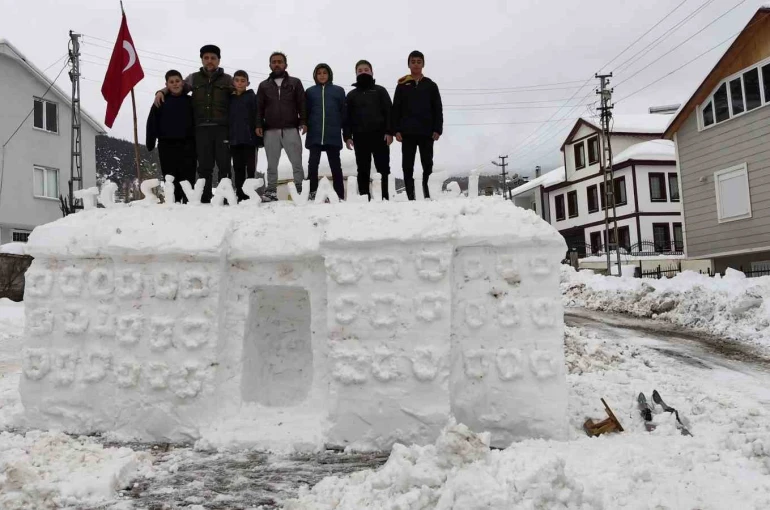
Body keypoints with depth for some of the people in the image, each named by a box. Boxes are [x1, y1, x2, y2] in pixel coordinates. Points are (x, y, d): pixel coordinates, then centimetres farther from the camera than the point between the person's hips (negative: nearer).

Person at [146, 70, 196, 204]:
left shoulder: (190, 101, 8)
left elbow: (197, 122, 9)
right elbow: (152, 123, 5)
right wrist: (150, 142, -2)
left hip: (186, 144, 0)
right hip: (167, 145, 1)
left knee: (188, 175, -2)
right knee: (170, 177, 1)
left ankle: (188, 201, 3)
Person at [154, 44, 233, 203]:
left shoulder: (227, 79, 11)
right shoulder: (194, 78, 16)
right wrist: (162, 91, 9)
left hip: (222, 128, -2)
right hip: (202, 128, 2)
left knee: (224, 165, -3)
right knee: (204, 166, 1)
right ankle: (204, 199, 3)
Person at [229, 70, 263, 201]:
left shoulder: (252, 97, 1)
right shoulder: (229, 99, 13)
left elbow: (257, 117, -6)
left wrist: (258, 137, -13)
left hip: (249, 139, -5)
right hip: (234, 140, 5)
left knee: (250, 168, 0)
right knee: (238, 169, 7)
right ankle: (240, 196, 12)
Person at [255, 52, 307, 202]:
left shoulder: (295, 83, 12)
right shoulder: (264, 85, 16)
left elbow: (302, 104, 5)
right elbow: (259, 108, 13)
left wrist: (304, 122, -8)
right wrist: (258, 125, 0)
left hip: (291, 129, -2)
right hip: (271, 131, 2)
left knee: (297, 162, -3)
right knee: (272, 164, 4)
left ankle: (301, 189, 1)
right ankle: (271, 191, 8)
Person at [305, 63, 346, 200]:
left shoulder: (339, 90, 10)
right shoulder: (310, 91, 12)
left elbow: (343, 112, 7)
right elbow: (306, 112, 11)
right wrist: (305, 127, 0)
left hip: (333, 135, 0)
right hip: (314, 135, 1)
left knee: (335, 165, 4)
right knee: (313, 164, -5)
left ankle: (340, 196, 5)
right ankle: (312, 194, -2)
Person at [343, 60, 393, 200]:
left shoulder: (380, 91, 10)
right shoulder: (351, 95, 15)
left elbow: (389, 112, 2)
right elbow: (347, 117, 11)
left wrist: (389, 132, -9)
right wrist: (347, 136, -1)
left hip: (379, 135, -2)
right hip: (360, 137, 2)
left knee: (383, 168, -2)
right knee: (363, 170, 2)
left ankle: (385, 197, 0)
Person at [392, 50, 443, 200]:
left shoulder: (431, 85, 8)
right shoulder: (402, 86, 7)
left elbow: (438, 109, 5)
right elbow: (396, 110, 4)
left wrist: (437, 129, -5)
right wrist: (396, 130, -6)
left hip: (426, 132, 0)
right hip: (407, 132, 0)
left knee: (428, 165, 1)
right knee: (407, 166, 1)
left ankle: (428, 195, 6)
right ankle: (410, 197, 5)